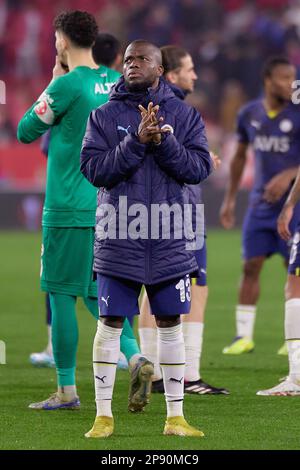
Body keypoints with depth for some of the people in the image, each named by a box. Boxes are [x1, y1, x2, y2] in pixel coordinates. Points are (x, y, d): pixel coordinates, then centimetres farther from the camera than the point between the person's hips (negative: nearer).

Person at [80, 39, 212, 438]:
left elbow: (200, 168, -4)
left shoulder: (185, 116, 4)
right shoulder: (104, 116, 2)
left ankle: (175, 417, 13)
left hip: (168, 240, 1)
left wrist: (163, 142, -18)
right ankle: (104, 416, 7)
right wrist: (136, 142, -19)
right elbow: (93, 169, -8)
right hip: (118, 239, -1)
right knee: (110, 324, 0)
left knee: (170, 325, 6)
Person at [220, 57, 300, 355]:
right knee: (250, 266, 0)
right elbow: (240, 156, 18)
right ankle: (244, 335, 5)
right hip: (260, 202, 4)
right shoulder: (249, 114, 5)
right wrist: (229, 199, 17)